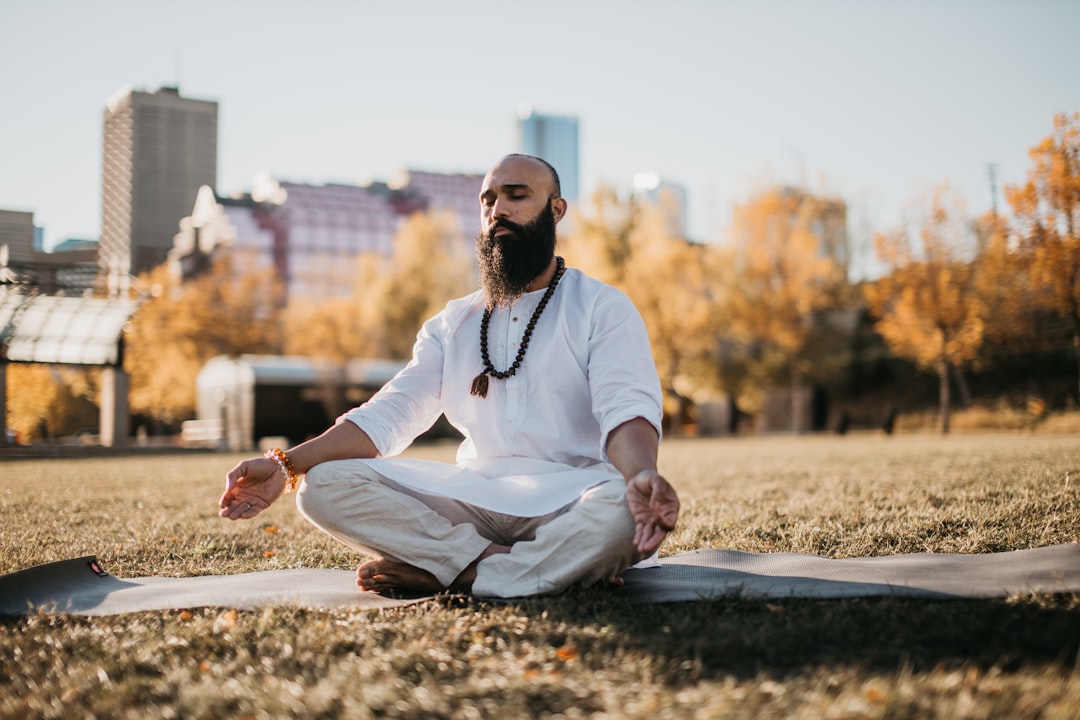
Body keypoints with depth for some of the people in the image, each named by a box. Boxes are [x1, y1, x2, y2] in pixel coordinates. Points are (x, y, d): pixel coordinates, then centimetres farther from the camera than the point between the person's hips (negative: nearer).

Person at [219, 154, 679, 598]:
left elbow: (628, 410, -13)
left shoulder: (602, 309, 4)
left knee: (628, 512, -39)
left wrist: (643, 477, -38)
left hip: (570, 501, -3)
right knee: (324, 484, -16)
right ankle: (488, 562, -24)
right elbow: (388, 414, 9)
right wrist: (285, 464, -7)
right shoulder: (453, 324, 19)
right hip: (476, 496, 4)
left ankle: (442, 575, -28)